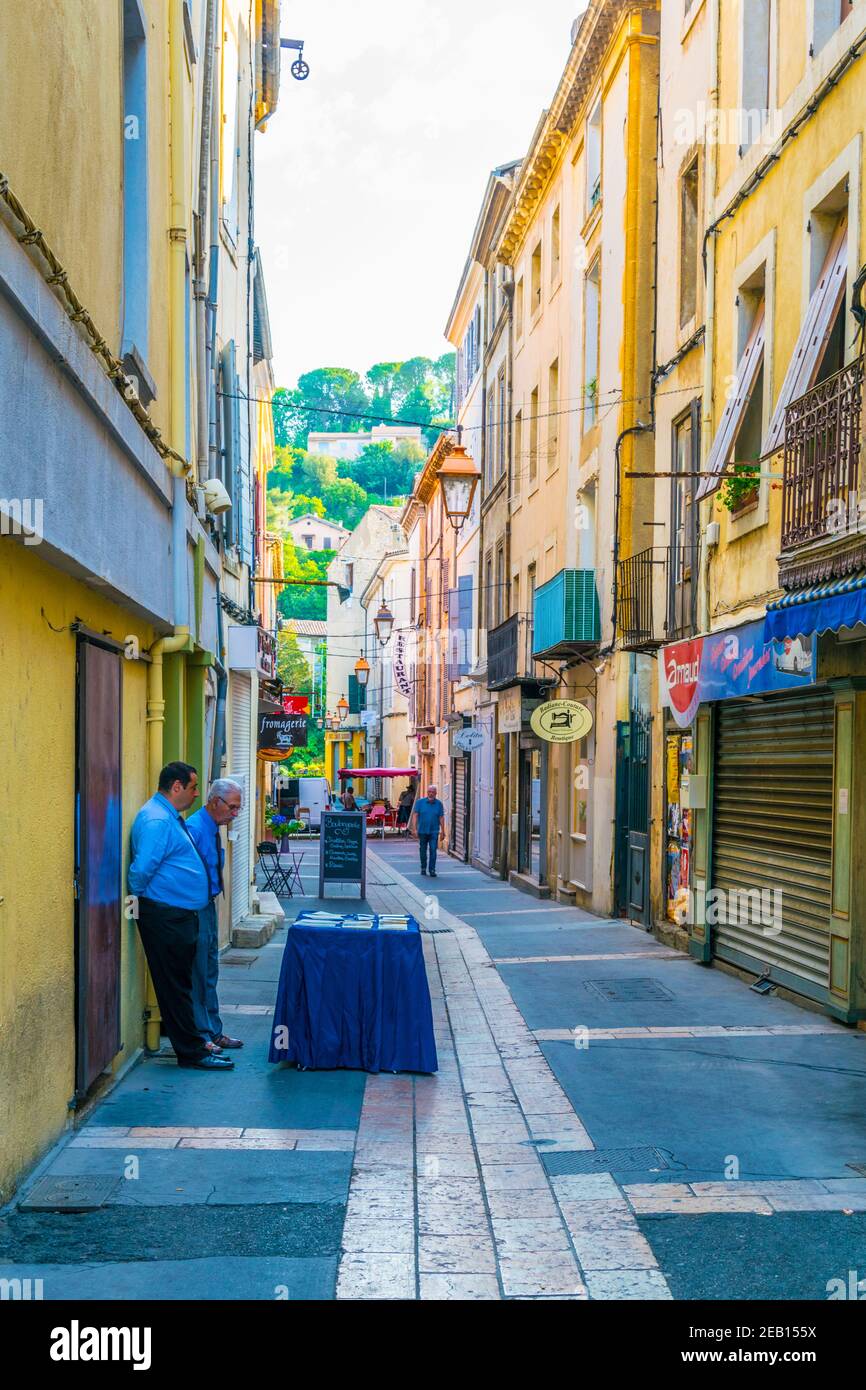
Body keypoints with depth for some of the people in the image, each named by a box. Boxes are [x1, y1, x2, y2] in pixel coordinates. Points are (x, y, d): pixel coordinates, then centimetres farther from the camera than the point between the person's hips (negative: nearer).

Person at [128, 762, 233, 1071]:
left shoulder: (170, 818, 16)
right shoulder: (156, 820, -18)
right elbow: (142, 869, -23)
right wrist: (139, 896, -7)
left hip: (181, 915, 10)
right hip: (166, 916, -10)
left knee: (181, 983, 16)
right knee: (175, 985, -3)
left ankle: (191, 1043, 24)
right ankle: (192, 1052, 2)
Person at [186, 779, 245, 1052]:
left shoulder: (213, 829, 11)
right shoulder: (194, 828, -19)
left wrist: (212, 897, 15)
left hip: (208, 906, 10)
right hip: (194, 910, -10)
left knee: (209, 972, 16)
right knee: (197, 974, -2)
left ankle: (213, 1031, 25)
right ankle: (200, 1036, 6)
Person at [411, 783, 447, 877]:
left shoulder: (439, 804, 2)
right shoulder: (420, 802, -1)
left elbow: (441, 818, 5)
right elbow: (415, 815, -2)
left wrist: (442, 831, 2)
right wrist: (414, 828, -11)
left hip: (434, 831, -1)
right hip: (422, 831, 1)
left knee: (433, 850, -9)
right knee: (423, 851, 11)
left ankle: (432, 870, -5)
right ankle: (423, 868, 26)